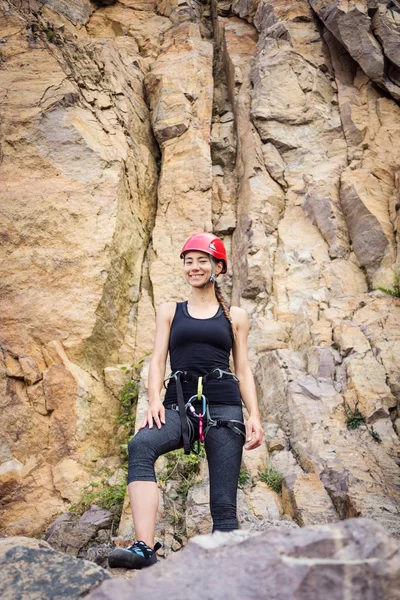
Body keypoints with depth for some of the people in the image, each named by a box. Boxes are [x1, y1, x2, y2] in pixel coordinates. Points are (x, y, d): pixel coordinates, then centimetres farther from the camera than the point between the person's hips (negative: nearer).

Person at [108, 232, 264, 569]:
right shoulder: (170, 311, 18)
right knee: (141, 445, -33)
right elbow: (158, 360, 9)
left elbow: (243, 370, 14)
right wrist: (154, 400, -9)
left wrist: (254, 415, 0)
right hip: (179, 403, 0)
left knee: (224, 505, -4)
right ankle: (144, 548, -36)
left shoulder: (235, 316, 16)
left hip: (224, 404, 0)